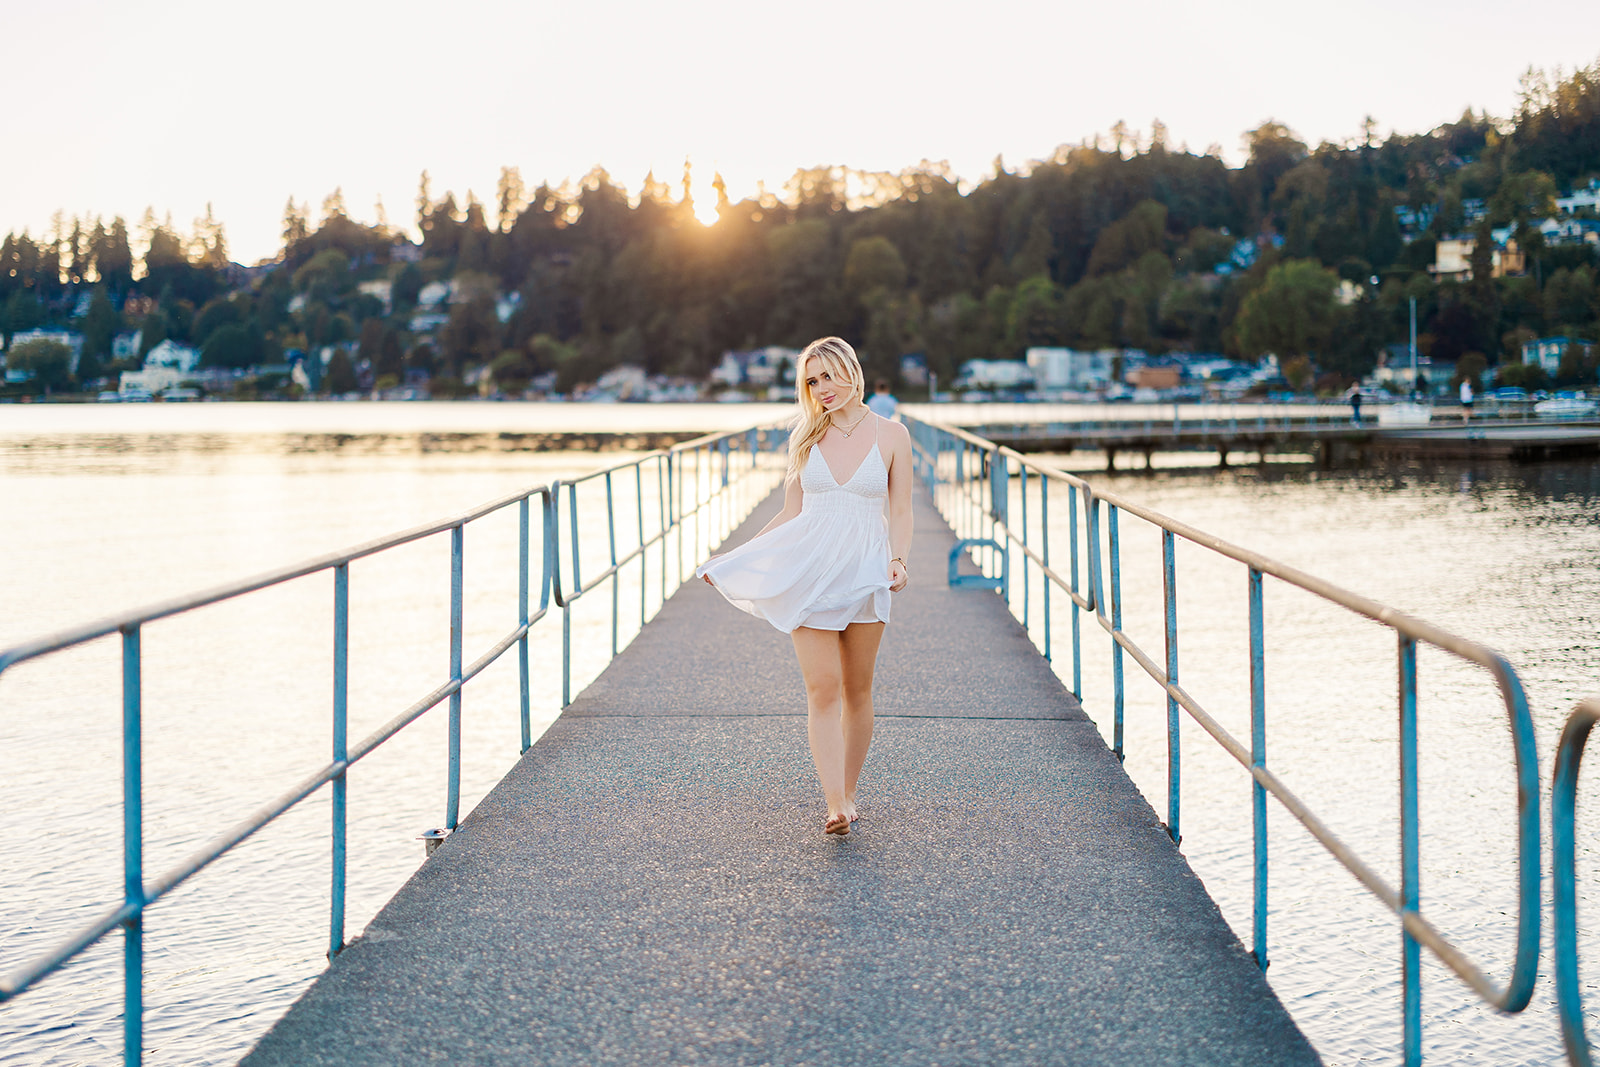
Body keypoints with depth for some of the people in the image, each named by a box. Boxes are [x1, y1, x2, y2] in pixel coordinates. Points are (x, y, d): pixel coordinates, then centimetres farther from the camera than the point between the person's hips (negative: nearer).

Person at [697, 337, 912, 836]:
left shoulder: (891, 435, 2)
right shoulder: (806, 437, 8)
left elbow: (900, 513, 3)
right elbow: (790, 514, 11)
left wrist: (897, 560, -15)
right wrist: (732, 557, 7)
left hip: (864, 571, -1)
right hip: (811, 569, 1)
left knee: (857, 690, 7)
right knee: (822, 689, -9)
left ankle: (848, 793, 22)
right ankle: (835, 807, -14)